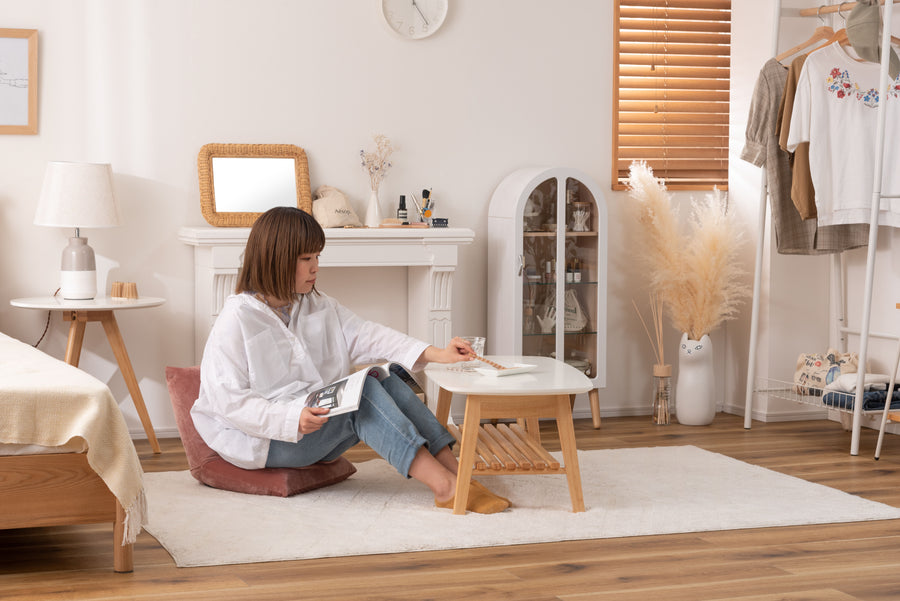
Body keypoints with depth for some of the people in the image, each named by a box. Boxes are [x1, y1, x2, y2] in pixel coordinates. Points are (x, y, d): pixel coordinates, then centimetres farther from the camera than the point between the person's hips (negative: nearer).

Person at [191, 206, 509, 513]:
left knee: (387, 379, -15)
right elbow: (229, 400, -19)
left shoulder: (318, 307, 10)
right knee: (362, 390, -26)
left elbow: (365, 335, -1)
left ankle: (455, 472, -25)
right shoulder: (236, 320, -14)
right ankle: (445, 487, -33)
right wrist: (293, 419, -31)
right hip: (262, 441, -8)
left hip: (314, 420, 8)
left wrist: (436, 353, -15)